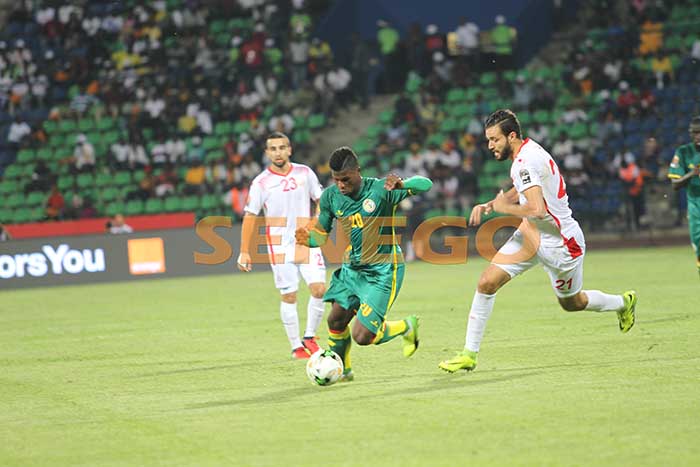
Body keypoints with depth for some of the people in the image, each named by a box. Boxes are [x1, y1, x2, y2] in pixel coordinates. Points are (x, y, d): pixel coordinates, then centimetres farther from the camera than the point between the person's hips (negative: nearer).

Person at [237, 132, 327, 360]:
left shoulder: (304, 173, 2)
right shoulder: (260, 183, -5)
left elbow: (321, 200, 13)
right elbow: (250, 216, -3)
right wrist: (244, 252, -6)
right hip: (280, 245, -2)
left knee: (319, 289, -10)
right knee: (289, 296, 0)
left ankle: (309, 338, 8)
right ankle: (296, 347, 11)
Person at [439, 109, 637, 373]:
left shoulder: (526, 161, -27)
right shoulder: (526, 152, 2)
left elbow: (536, 210, -37)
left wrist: (503, 207, -20)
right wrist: (488, 205, 6)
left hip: (560, 243, -8)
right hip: (532, 234, 8)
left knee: (572, 303, 15)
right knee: (487, 282, -8)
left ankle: (623, 303, 45)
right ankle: (469, 354, -2)